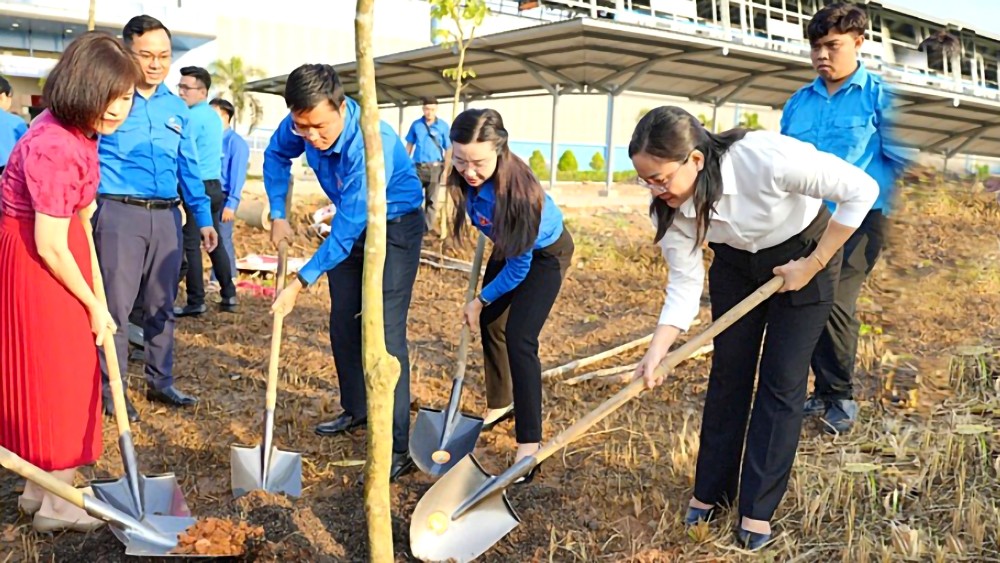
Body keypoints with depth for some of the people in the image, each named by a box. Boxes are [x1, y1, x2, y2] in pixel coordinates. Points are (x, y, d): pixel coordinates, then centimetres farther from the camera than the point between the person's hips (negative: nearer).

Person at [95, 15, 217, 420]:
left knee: (162, 305, 12)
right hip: (119, 212, -5)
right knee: (115, 304, -1)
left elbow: (189, 169, 18)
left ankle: (160, 382, 24)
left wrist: (203, 218, 14)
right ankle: (112, 391, 10)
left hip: (166, 216, 5)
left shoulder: (177, 108, 13)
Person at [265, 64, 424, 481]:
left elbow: (346, 231, -33)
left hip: (394, 227, -7)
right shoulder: (303, 124, -16)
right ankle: (356, 409, 32)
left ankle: (398, 448, -11)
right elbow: (276, 155, 8)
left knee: (385, 333, -15)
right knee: (343, 323, 13)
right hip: (352, 223, 7)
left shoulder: (371, 144, -37)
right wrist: (278, 216, -1)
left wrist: (300, 283, -30)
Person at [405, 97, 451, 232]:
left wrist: (446, 169, -8)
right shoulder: (416, 125, 2)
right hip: (418, 166, 1)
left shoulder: (443, 126, -4)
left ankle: (428, 229, 15)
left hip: (435, 167, -1)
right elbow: (410, 144, 10)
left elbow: (448, 149, -2)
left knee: (432, 201, 6)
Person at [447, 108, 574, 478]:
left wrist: (480, 301, -16)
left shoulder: (516, 188, -41)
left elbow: (518, 267, -29)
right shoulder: (465, 177, -24)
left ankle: (529, 444, -14)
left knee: (519, 338, -18)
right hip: (508, 247, 7)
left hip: (545, 253, -7)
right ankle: (499, 405, 36)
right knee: (491, 324, 14)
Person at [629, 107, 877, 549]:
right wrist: (657, 351, -29)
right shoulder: (670, 206, -23)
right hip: (735, 262, 4)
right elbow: (685, 283, -16)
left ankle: (758, 508, 9)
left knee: (781, 380, -3)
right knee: (728, 371, 5)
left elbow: (861, 189, -28)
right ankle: (710, 491, 20)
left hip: (805, 252, -3)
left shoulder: (766, 159, -39)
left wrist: (811, 265, -23)